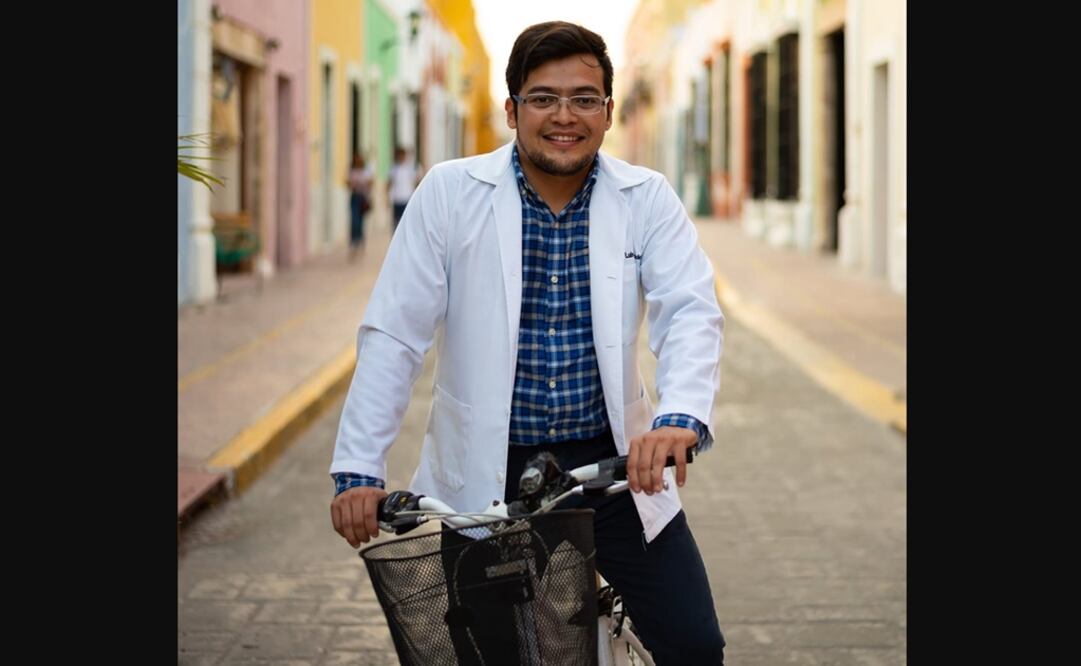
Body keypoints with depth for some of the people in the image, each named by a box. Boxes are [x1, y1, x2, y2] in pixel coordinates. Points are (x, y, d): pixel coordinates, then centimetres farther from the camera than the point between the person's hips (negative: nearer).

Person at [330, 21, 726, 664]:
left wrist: (681, 417, -32)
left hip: (611, 462, 1)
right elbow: (393, 335, -6)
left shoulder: (647, 199, -2)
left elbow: (692, 313, -12)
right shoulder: (451, 193, -6)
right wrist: (359, 468, -12)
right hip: (485, 471, -1)